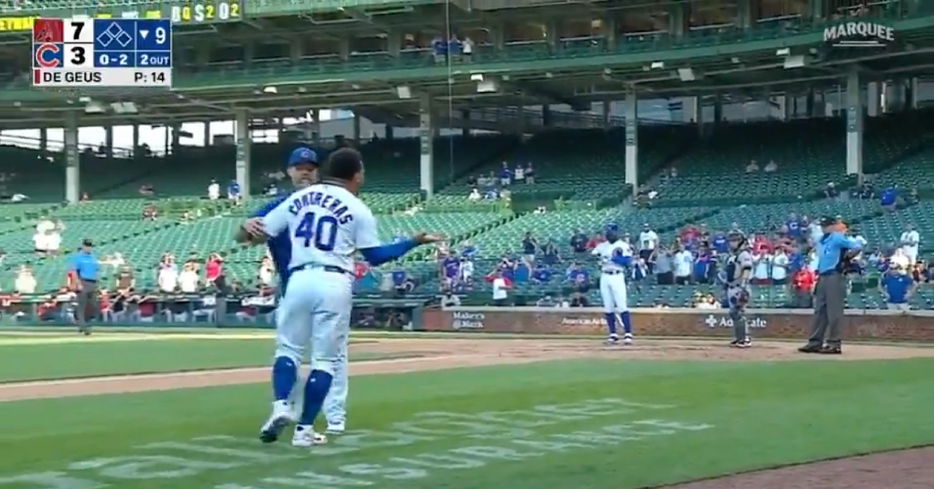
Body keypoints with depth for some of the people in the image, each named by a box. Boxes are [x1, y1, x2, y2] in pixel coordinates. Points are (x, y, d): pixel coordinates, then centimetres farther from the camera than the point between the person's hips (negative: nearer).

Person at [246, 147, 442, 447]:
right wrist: (415, 242, 9)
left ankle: (281, 406, -10)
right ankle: (304, 429, 2)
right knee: (324, 359, 5)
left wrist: (250, 232, 34)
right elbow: (374, 256, 2)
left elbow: (259, 234, 11)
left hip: (299, 281, 3)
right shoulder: (357, 208, 2)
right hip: (334, 284, -3)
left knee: (288, 348, 14)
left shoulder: (298, 198, 11)